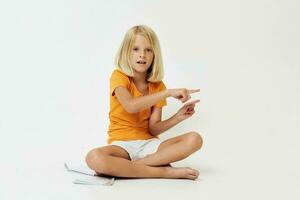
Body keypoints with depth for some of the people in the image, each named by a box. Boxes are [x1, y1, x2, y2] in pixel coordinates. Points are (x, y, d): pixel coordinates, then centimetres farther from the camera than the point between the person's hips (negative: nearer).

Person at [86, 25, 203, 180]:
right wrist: (169, 93, -24)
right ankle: (165, 172, -27)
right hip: (122, 144, -3)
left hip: (149, 144, 4)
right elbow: (130, 106, -26)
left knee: (195, 139, -20)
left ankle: (129, 166, -23)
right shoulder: (119, 76, -5)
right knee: (94, 158, -37)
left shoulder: (157, 86, 7)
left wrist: (178, 117, -15)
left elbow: (153, 129, 1)